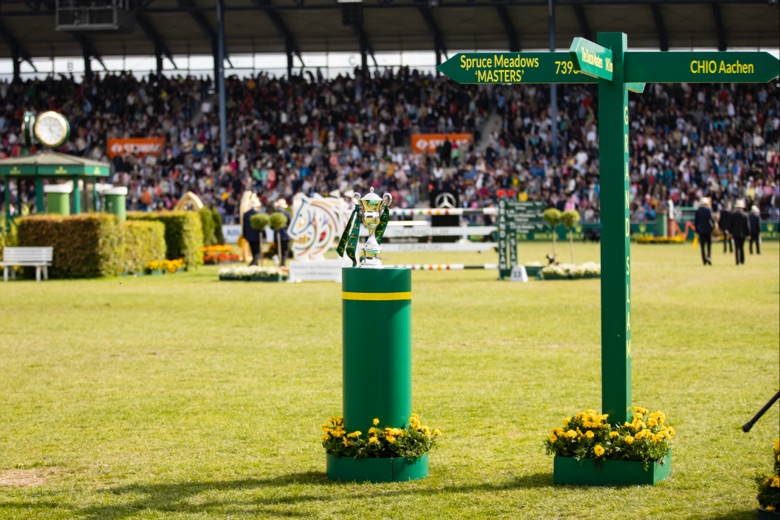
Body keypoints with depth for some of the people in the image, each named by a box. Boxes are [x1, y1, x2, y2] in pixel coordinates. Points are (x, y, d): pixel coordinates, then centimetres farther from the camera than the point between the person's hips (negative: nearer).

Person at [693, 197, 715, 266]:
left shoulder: (697, 211, 2)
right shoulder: (708, 210, -6)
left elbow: (695, 221, 4)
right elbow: (712, 219, -15)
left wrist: (697, 230, 13)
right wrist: (713, 226, 1)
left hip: (701, 230, 1)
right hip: (708, 230, -1)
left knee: (702, 246, 4)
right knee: (709, 244, 12)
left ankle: (704, 260, -1)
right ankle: (709, 256, -9)